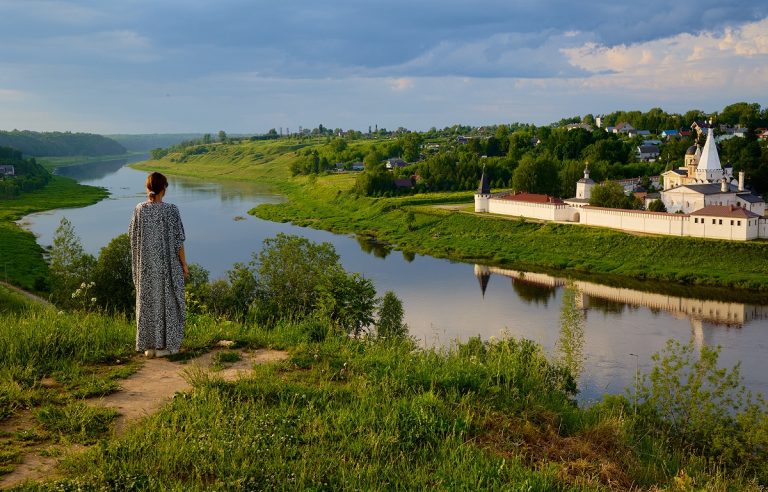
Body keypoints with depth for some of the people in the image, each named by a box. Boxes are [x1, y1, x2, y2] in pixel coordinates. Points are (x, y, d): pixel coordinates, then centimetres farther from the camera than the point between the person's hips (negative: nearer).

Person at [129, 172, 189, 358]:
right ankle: (165, 345, 11)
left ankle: (149, 345, 16)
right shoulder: (171, 210, -14)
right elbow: (177, 240, -11)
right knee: (168, 302, 8)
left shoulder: (139, 209, -5)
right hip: (168, 265, -3)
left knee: (147, 301, 12)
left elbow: (132, 236, 3)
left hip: (146, 265, 3)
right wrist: (184, 265, -2)